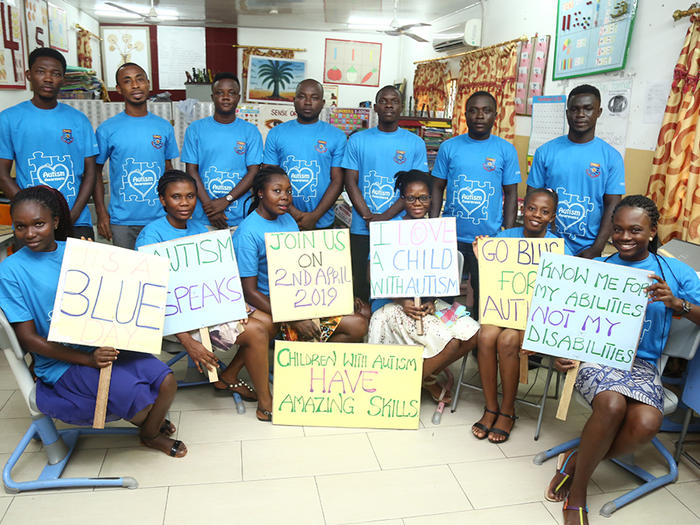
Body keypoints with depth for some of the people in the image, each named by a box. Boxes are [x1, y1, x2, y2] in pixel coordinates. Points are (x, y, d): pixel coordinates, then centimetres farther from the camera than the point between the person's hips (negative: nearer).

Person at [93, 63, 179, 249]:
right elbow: (96, 172, 5)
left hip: (160, 218, 2)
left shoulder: (164, 127, 6)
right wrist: (101, 212, -3)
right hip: (122, 221, -1)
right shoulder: (107, 129, -1)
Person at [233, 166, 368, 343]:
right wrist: (293, 320, -24)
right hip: (268, 304, -6)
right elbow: (249, 292, -16)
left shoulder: (288, 220, 11)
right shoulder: (247, 233, -13)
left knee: (359, 325, -7)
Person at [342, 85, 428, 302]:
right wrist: (369, 217, -10)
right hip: (362, 229, 1)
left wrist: (386, 216, -12)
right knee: (361, 287, 6)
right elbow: (350, 182, 3)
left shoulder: (415, 143, 5)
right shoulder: (357, 140, 7)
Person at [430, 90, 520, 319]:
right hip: (451, 237, 1)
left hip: (490, 239, 0)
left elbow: (511, 194, 4)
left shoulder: (506, 150, 3)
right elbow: (437, 188, 7)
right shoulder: (449, 147, 4)